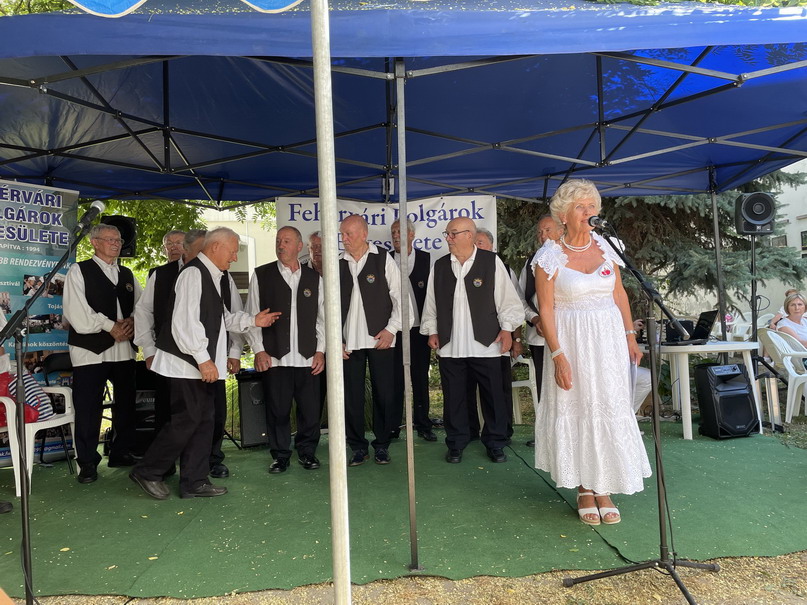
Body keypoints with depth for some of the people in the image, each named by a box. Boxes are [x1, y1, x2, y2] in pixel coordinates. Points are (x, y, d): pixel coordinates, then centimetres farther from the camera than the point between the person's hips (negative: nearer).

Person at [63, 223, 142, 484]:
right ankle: (88, 463, 10)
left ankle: (121, 453, 25)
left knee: (126, 403, 11)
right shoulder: (79, 271, 2)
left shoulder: (127, 274, 18)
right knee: (88, 408, -2)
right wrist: (110, 327, -12)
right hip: (90, 348, -5)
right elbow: (77, 311, -10)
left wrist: (132, 322, -9)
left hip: (124, 349, 5)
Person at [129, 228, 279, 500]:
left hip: (203, 363, 10)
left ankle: (194, 482, 20)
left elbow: (221, 317, 20)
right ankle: (147, 472, 14)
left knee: (203, 420, 11)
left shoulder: (214, 276, 14)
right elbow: (185, 321, -21)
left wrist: (252, 321, 11)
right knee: (187, 420, -4)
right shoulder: (193, 273, -15)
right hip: (188, 362, -10)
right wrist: (203, 359, -21)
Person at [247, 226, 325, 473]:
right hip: (274, 358, -1)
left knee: (310, 409, 4)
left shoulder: (314, 278, 10)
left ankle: (307, 451, 23)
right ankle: (280, 455, 21)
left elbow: (322, 317, 11)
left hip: (307, 358, 2)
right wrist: (259, 350, -4)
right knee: (278, 410, 4)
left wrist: (320, 350, 3)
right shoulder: (261, 275, 5)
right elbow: (251, 316, 3)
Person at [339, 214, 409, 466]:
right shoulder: (338, 264, 6)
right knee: (352, 396, 5)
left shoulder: (383, 259, -1)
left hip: (380, 339, -2)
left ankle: (382, 445, 20)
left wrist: (392, 328, -7)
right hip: (348, 341, 2)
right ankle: (358, 446, 20)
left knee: (384, 394, 4)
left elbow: (399, 296, 0)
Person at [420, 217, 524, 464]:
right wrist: (431, 330, 7)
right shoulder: (439, 266, 10)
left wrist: (507, 327, -5)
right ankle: (456, 444, 23)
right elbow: (431, 303, 14)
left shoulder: (491, 261, -1)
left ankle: (495, 444, 23)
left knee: (493, 396, 5)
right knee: (453, 397, 8)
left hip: (485, 343, -3)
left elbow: (507, 298, 1)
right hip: (450, 345, 3)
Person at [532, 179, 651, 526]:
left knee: (609, 411, 6)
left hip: (609, 339, 4)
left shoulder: (604, 246, 6)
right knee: (576, 410, 4)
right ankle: (584, 489, 19)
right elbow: (545, 309, -9)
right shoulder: (550, 254, -7)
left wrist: (630, 335, 6)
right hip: (571, 341, -4)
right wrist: (558, 355, -15)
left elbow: (619, 294, 12)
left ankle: (604, 489, 19)